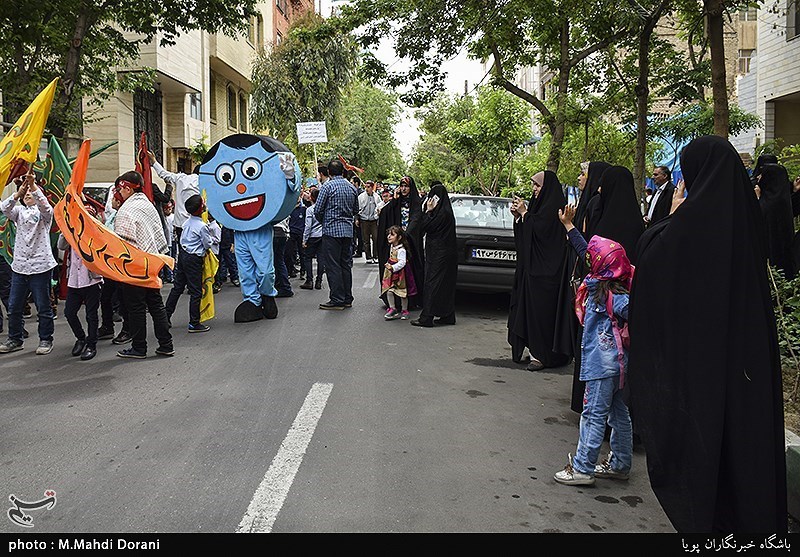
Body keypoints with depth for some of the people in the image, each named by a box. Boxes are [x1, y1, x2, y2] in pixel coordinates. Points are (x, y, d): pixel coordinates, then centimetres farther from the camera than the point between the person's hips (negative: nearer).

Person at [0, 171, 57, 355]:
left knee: (43, 307, 2)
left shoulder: (44, 213, 3)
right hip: (19, 265, 4)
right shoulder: (19, 211, 12)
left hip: (41, 265, -4)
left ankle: (45, 340, 13)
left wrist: (33, 186, -32)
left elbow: (45, 206, -21)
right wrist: (18, 192, -25)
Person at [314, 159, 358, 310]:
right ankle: (347, 299, 16)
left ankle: (337, 300, -3)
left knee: (332, 266, -2)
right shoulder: (352, 187, 9)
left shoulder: (327, 186, -9)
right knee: (346, 264, 11)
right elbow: (356, 210, 18)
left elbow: (318, 209, -9)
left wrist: (323, 222, 9)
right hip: (348, 230, 6)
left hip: (331, 230, -6)